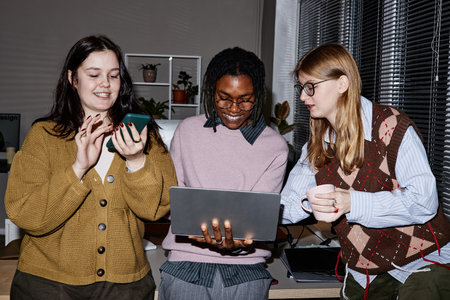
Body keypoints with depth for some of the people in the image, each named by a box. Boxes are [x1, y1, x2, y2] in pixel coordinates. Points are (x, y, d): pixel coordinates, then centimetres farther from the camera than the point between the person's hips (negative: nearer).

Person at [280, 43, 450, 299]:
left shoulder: (391, 126, -15)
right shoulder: (318, 144, 4)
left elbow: (424, 200, -22)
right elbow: (290, 205, 1)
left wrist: (353, 203, -30)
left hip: (424, 260, -5)